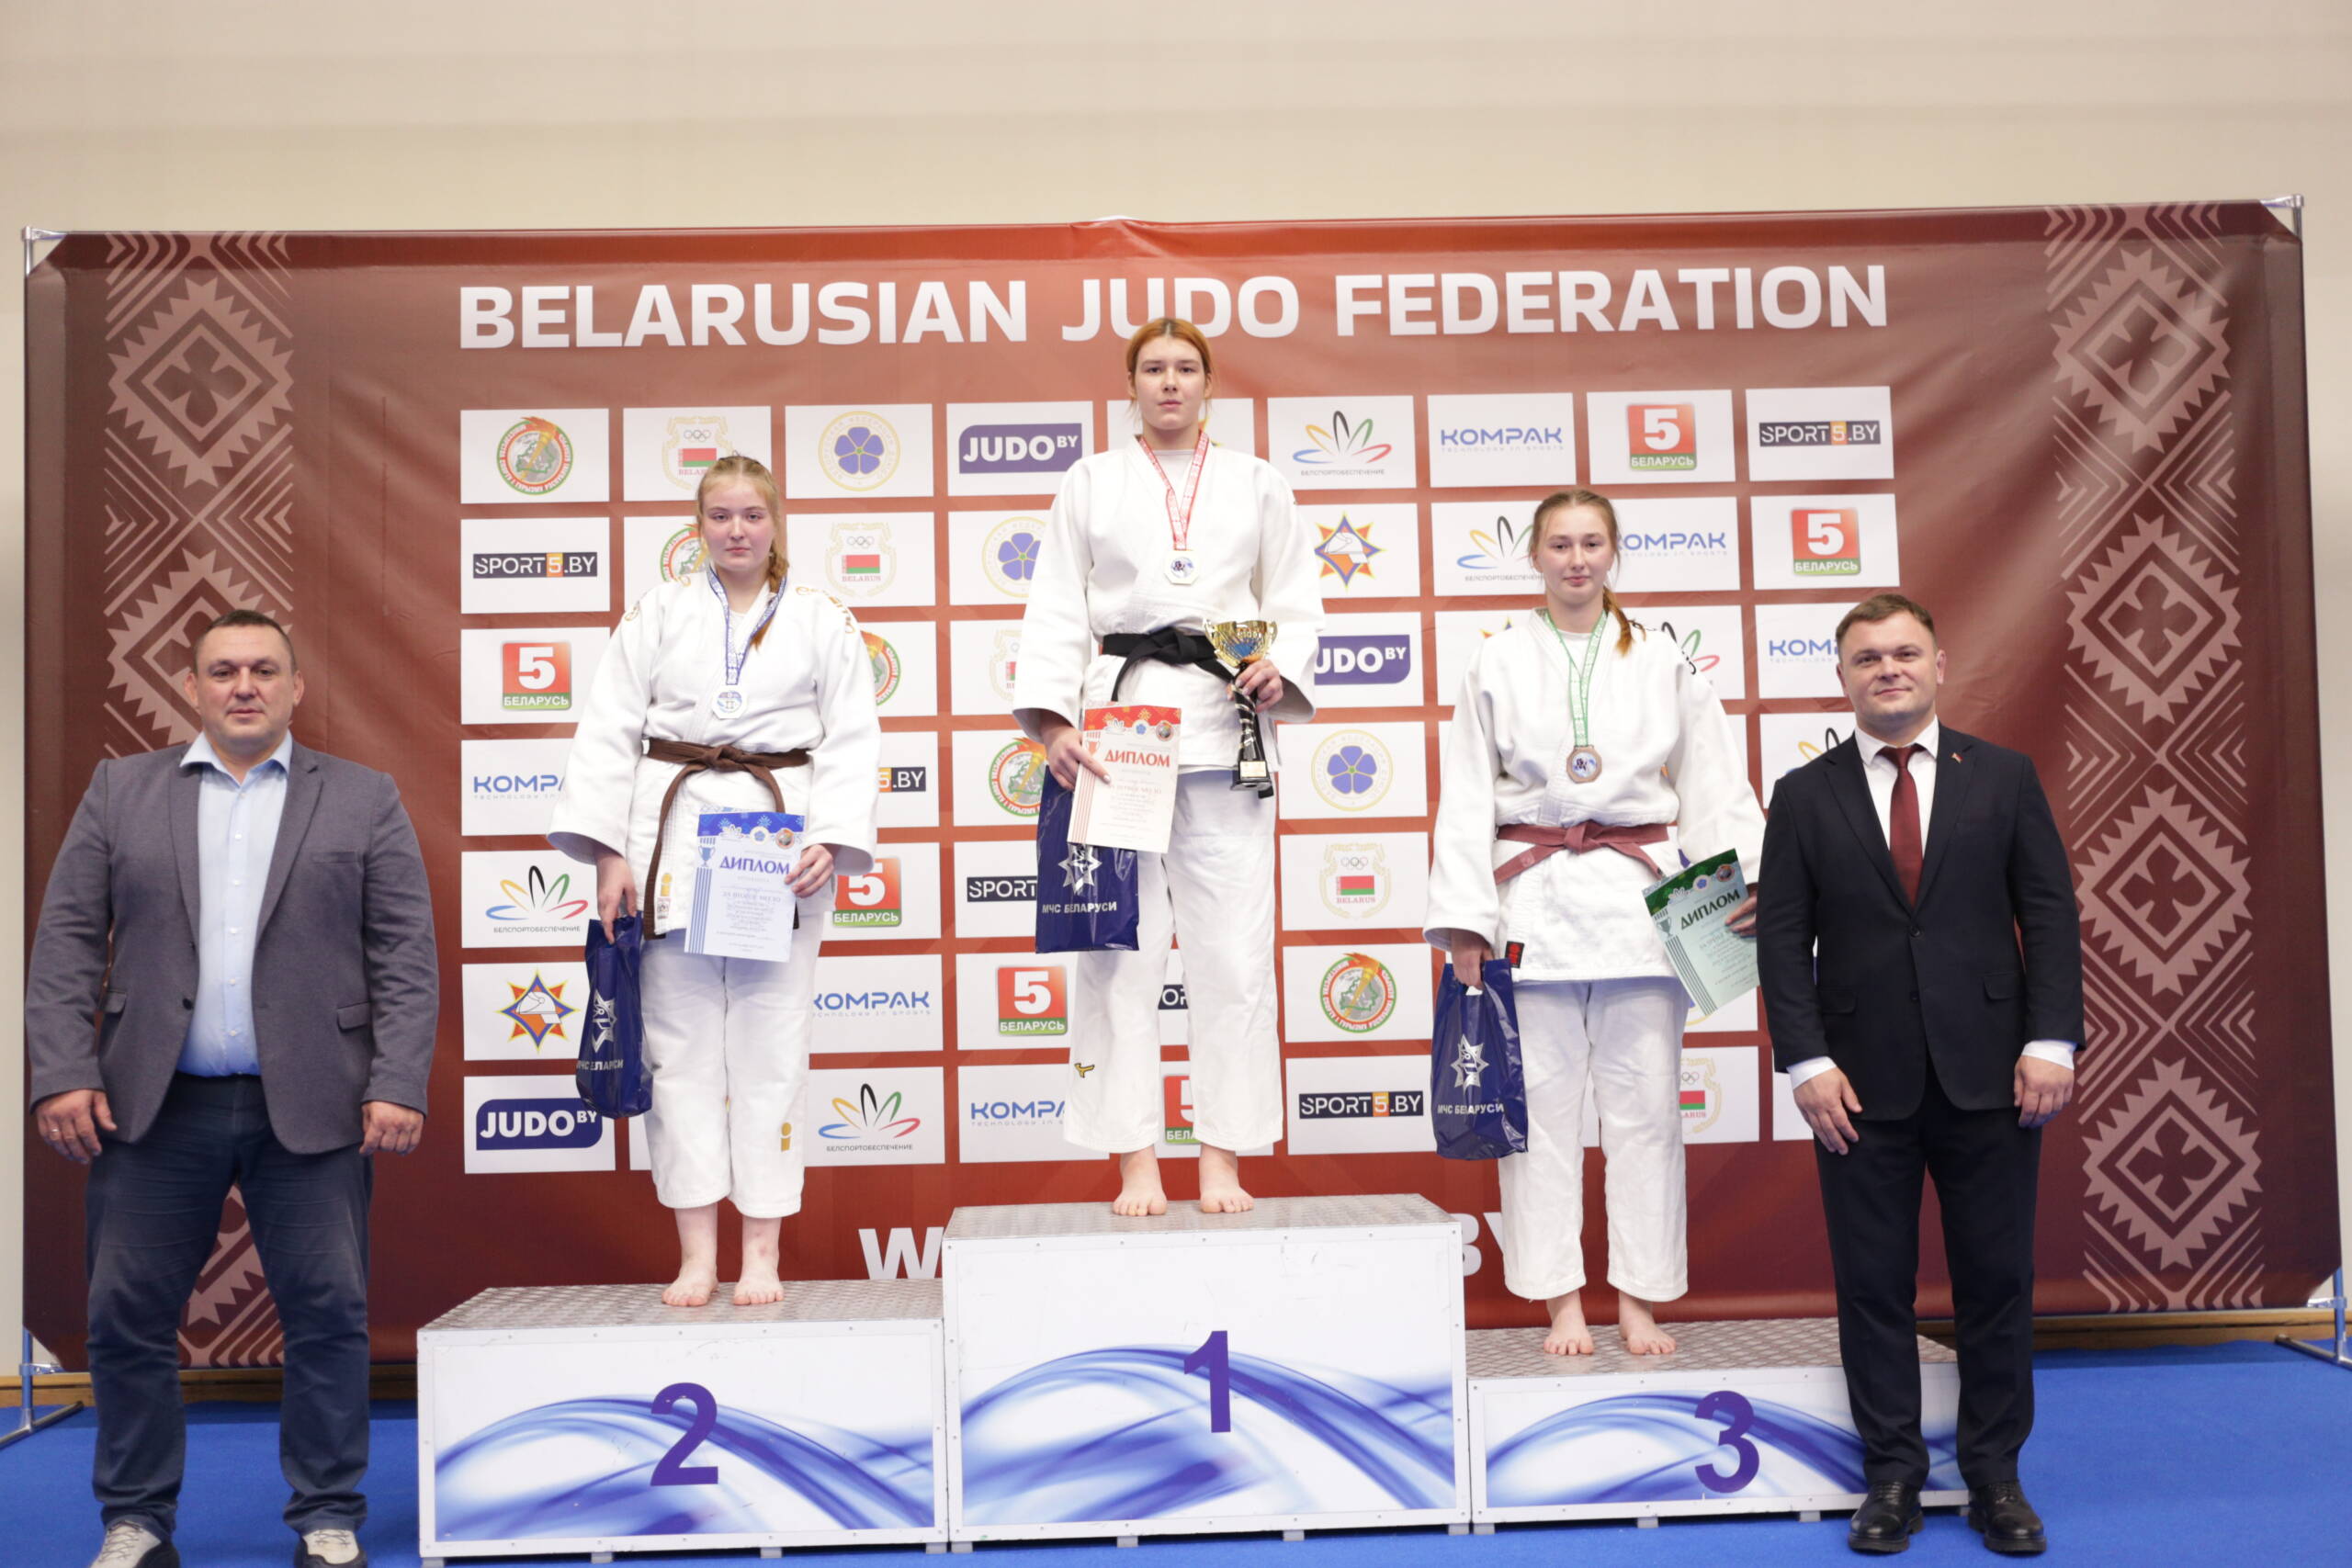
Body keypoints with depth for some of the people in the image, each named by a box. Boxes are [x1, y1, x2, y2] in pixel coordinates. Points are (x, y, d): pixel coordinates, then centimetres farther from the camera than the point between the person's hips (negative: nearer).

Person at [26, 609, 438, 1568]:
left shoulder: (364, 800, 6)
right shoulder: (120, 790, 10)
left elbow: (406, 957, 1)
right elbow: (67, 942, 6)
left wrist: (399, 1086, -8)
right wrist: (63, 1074, -5)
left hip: (311, 1110, -1)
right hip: (153, 1106, 2)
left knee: (330, 1317, 2)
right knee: (127, 1319, 7)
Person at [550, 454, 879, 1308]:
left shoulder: (823, 620, 8)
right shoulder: (655, 614, 9)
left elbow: (852, 740, 3)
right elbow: (608, 731, 5)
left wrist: (831, 842, -10)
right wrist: (608, 852, -4)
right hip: (673, 834, 1)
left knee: (769, 1045, 1)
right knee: (681, 1046, 2)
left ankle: (760, 1253, 11)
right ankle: (696, 1253, 11)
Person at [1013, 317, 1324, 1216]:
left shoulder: (1256, 486, 15)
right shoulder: (1092, 482, 12)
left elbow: (1296, 604, 14)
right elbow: (1057, 610, 6)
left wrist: (1280, 671, -7)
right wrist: (1052, 720, -8)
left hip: (1226, 726, 1)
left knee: (1232, 947, -1)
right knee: (1119, 945, -3)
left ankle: (1222, 1161, 8)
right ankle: (1135, 1164, 5)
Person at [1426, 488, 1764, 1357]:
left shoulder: (1662, 661, 8)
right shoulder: (1499, 663, 6)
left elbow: (1715, 783, 7)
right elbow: (1465, 796, 3)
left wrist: (1747, 882, -7)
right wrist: (1463, 918, -4)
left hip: (1639, 893, 1)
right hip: (1533, 892, -1)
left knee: (1644, 1100, 4)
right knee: (1543, 1100, 2)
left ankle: (1639, 1301, 16)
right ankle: (1561, 1303, 14)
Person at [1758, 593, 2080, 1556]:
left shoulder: (2004, 778, 6)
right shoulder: (1805, 795, 4)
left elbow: (2049, 913, 3)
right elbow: (1784, 937, 0)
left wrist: (2051, 1041, -7)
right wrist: (1807, 1062, -8)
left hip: (1989, 1076, 1)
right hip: (1864, 1080, 0)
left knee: (1998, 1279, 8)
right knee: (1873, 1285, 6)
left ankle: (1995, 1475, 22)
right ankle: (1893, 1475, 18)